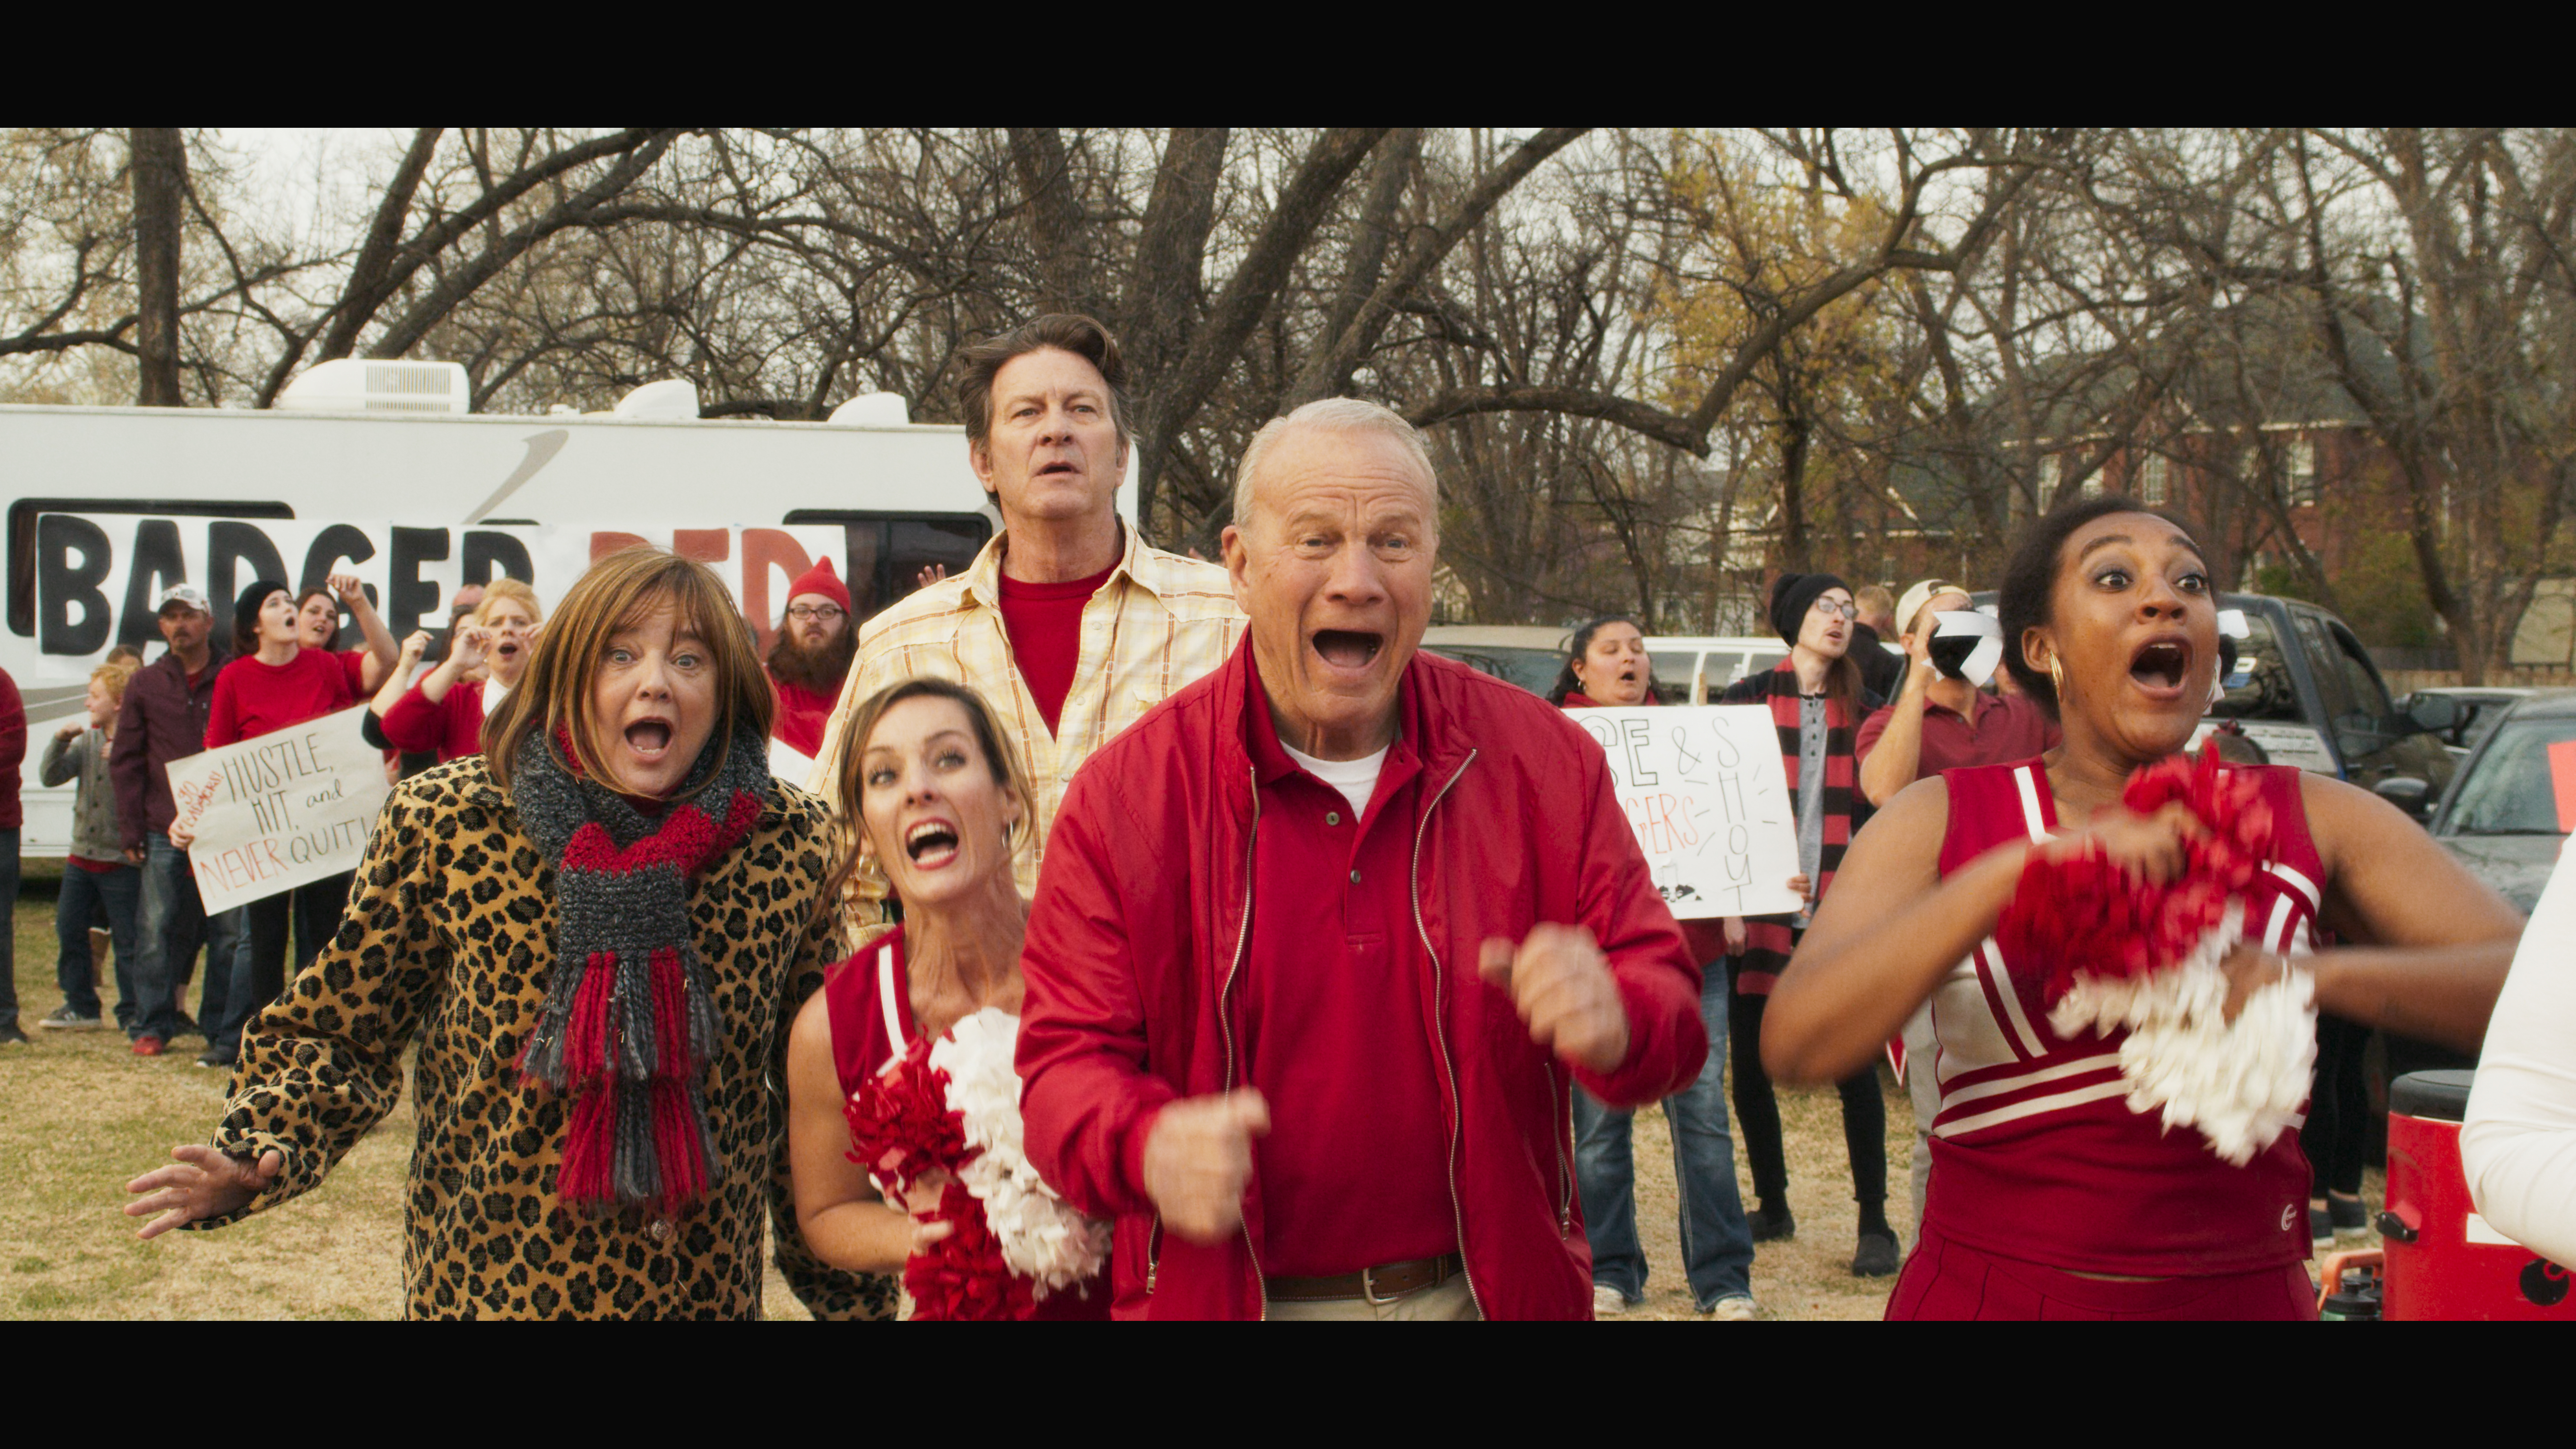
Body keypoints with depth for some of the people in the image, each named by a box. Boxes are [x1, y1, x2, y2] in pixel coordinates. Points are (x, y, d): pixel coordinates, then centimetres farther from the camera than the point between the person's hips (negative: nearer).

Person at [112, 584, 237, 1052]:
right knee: (158, 928, -1)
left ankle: (221, 1025, 9)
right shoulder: (145, 685, 10)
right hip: (165, 833, 1)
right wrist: (131, 829, 2)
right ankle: (155, 1022, 7)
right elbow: (126, 761, 10)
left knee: (229, 930, 1)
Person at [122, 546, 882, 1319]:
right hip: (485, 1283, -1)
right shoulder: (444, 825, -10)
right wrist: (258, 1154, -19)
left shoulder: (790, 842, -6)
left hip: (714, 1291, 1)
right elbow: (336, 1030, 0)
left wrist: (841, 1281, 9)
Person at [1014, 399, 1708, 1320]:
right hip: (1225, 1298, -2)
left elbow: (1668, 1000, -1)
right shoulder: (1124, 795, -8)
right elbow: (1065, 1060, -7)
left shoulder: (1545, 760, -3)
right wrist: (1149, 1146, -31)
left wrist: (1614, 1022, -27)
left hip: (1495, 1290, 2)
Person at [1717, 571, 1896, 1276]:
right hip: (1760, 908, -1)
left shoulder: (1857, 709, 11)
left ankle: (1875, 1224, 2)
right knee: (1751, 1066, 4)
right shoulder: (1747, 700, 3)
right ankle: (1773, 1206, 20)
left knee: (1855, 1066, -3)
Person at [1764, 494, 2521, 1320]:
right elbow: (1795, 1044, -17)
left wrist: (2311, 976, -25)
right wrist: (2020, 868, -25)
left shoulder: (2311, 823, 3)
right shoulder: (1944, 824, -1)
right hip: (1987, 1291, -1)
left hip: (2237, 1292, 1)